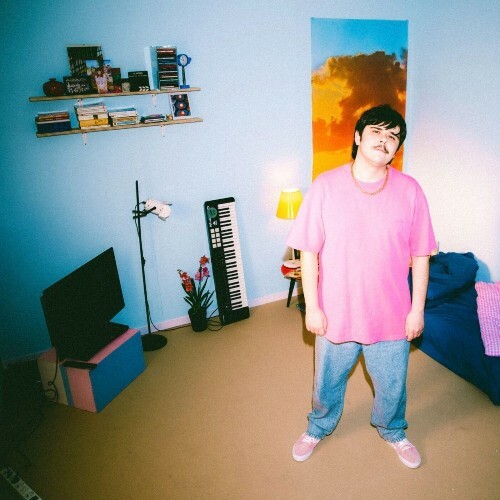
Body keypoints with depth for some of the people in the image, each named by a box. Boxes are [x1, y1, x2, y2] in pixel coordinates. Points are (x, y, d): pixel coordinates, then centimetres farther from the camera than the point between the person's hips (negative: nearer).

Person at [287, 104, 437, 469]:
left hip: (392, 314, 1)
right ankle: (319, 427, 52)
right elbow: (309, 251, -9)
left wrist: (418, 309, -2)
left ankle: (393, 430, 54)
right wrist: (312, 307, -9)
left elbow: (420, 255, -2)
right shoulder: (325, 186, -12)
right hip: (336, 313, -1)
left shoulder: (410, 190, -8)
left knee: (392, 383, 22)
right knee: (327, 381, 21)